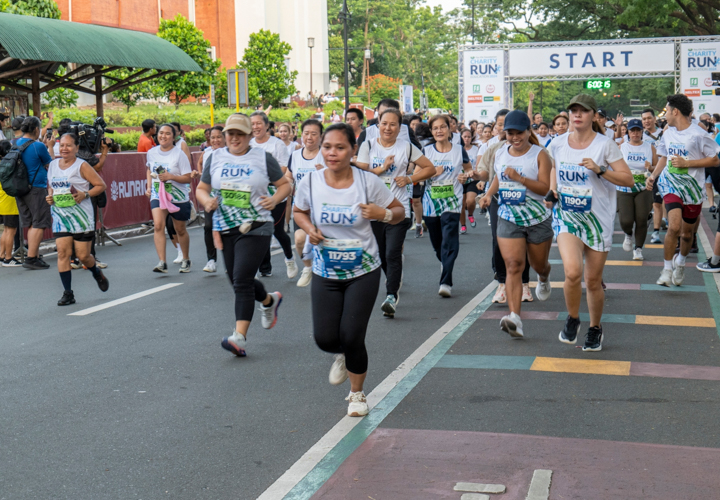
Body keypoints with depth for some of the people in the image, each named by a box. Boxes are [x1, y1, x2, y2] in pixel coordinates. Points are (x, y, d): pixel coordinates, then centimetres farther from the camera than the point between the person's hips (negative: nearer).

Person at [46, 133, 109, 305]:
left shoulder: (82, 166, -5)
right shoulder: (53, 165, 10)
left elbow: (101, 185, -4)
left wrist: (85, 195, -18)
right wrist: (50, 195, 4)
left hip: (81, 215, -4)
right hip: (59, 215, 4)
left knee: (83, 255, 1)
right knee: (63, 252, -7)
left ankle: (97, 273, 35)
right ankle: (67, 293, -2)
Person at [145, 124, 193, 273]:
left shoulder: (179, 154, -10)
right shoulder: (152, 152, 3)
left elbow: (188, 178, -12)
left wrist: (171, 176, -26)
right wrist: (149, 187, 9)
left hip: (178, 198, -2)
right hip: (157, 195, 2)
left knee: (180, 230, 12)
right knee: (158, 224, -21)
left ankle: (186, 260, 34)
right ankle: (162, 262, -22)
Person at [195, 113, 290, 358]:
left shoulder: (263, 158, 0)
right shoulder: (216, 157, 8)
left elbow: (285, 184, 8)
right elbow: (201, 188, 14)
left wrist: (274, 199, -13)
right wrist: (206, 200, -8)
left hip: (255, 228, -5)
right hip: (225, 229, 5)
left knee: (242, 280, -16)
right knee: (238, 281, 13)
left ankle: (239, 336, -15)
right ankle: (269, 300, 44)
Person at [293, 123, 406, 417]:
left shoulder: (368, 182, -12)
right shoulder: (311, 182, -8)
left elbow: (399, 212, -1)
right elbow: (299, 211, 12)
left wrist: (383, 214, -23)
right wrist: (309, 228, -10)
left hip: (363, 272, -2)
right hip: (325, 272, 2)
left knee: (352, 338, -5)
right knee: (325, 338, -3)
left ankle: (357, 394, 23)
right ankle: (341, 356, 38)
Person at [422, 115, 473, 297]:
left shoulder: (459, 151, 2)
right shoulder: (426, 151, 3)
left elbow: (469, 169, 19)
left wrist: (465, 176, -4)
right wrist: (432, 172, -13)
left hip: (452, 202, -2)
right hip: (431, 202, 2)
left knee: (449, 242, -14)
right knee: (436, 242, 12)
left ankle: (446, 282, -15)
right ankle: (446, 265, 42)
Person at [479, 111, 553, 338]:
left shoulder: (540, 155, -9)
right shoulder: (500, 154, 4)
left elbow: (544, 187, -16)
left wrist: (519, 178, -27)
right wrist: (489, 193, 6)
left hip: (538, 219, -2)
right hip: (508, 219, 2)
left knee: (539, 264, 18)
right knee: (513, 266, -14)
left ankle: (543, 279, 59)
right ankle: (514, 318, -23)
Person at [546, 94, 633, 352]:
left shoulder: (605, 145, -6)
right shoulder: (558, 144, 3)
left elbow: (628, 180, -7)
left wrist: (600, 170, -21)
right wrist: (552, 190, 4)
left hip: (598, 219, -1)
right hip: (566, 216, 1)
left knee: (593, 281, 6)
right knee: (572, 271, -22)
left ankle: (595, 328, 31)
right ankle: (572, 320, 5)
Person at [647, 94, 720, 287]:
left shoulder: (698, 134, -11)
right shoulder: (668, 134, 6)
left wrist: (686, 163, -17)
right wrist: (654, 175, 4)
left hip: (692, 187, -2)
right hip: (671, 184, 2)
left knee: (687, 233, 12)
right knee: (674, 226, -21)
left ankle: (680, 261, 42)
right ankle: (667, 268, -8)